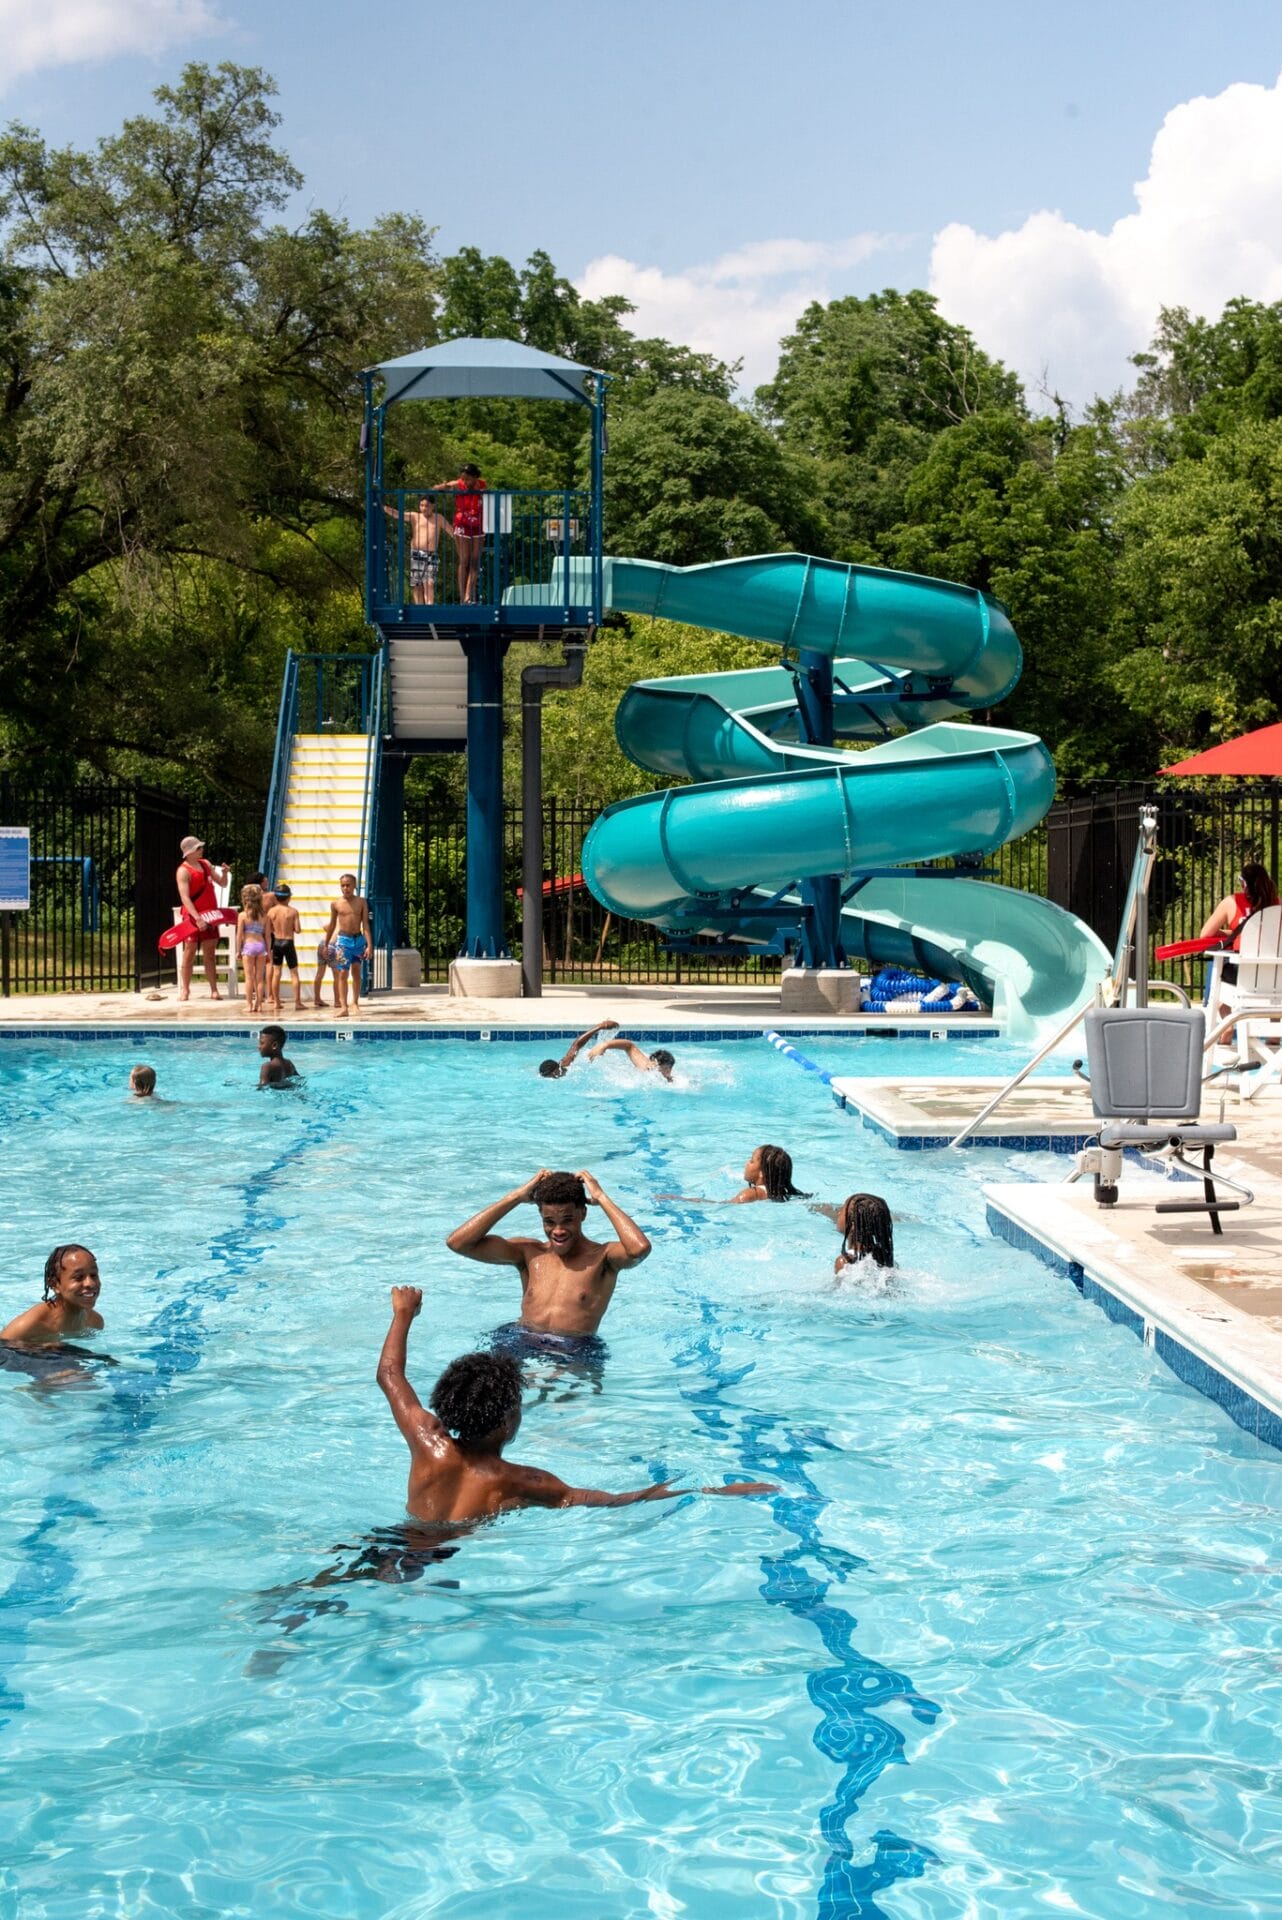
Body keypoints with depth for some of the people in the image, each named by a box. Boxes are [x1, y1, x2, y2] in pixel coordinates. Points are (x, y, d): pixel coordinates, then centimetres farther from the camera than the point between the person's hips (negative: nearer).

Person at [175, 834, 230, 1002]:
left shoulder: (205, 864, 11)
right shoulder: (184, 871, -11)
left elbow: (222, 883, 17)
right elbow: (184, 897, -21)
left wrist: (224, 873, -6)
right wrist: (197, 918, -30)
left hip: (209, 916, 6)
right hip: (192, 916, -6)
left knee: (210, 954, 7)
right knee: (189, 953, -3)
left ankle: (214, 990, 8)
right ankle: (185, 990, 3)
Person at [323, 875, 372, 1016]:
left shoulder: (361, 902, 0)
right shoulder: (335, 904, 0)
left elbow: (365, 924, -2)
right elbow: (332, 925, 9)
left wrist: (369, 945, -7)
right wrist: (325, 945, 12)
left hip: (358, 939, 1)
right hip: (343, 940, -1)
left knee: (356, 972, 10)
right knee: (342, 974, -7)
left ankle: (355, 1002, 23)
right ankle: (343, 1007, -10)